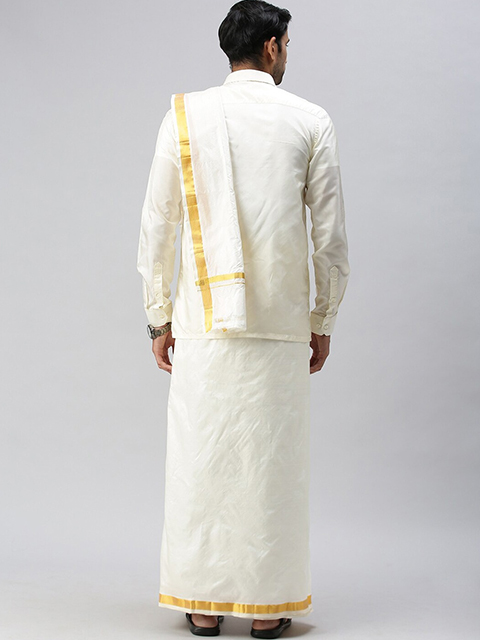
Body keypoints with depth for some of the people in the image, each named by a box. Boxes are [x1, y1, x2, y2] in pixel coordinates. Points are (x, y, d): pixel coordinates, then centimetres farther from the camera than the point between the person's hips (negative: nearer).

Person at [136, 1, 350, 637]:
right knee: (273, 458, 6)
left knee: (200, 458, 7)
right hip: (281, 322, -1)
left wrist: (159, 319, 10)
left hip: (203, 321, 1)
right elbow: (331, 237, 1)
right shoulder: (311, 122, 2)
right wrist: (323, 321, 11)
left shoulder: (185, 116, 3)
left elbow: (156, 230, 3)